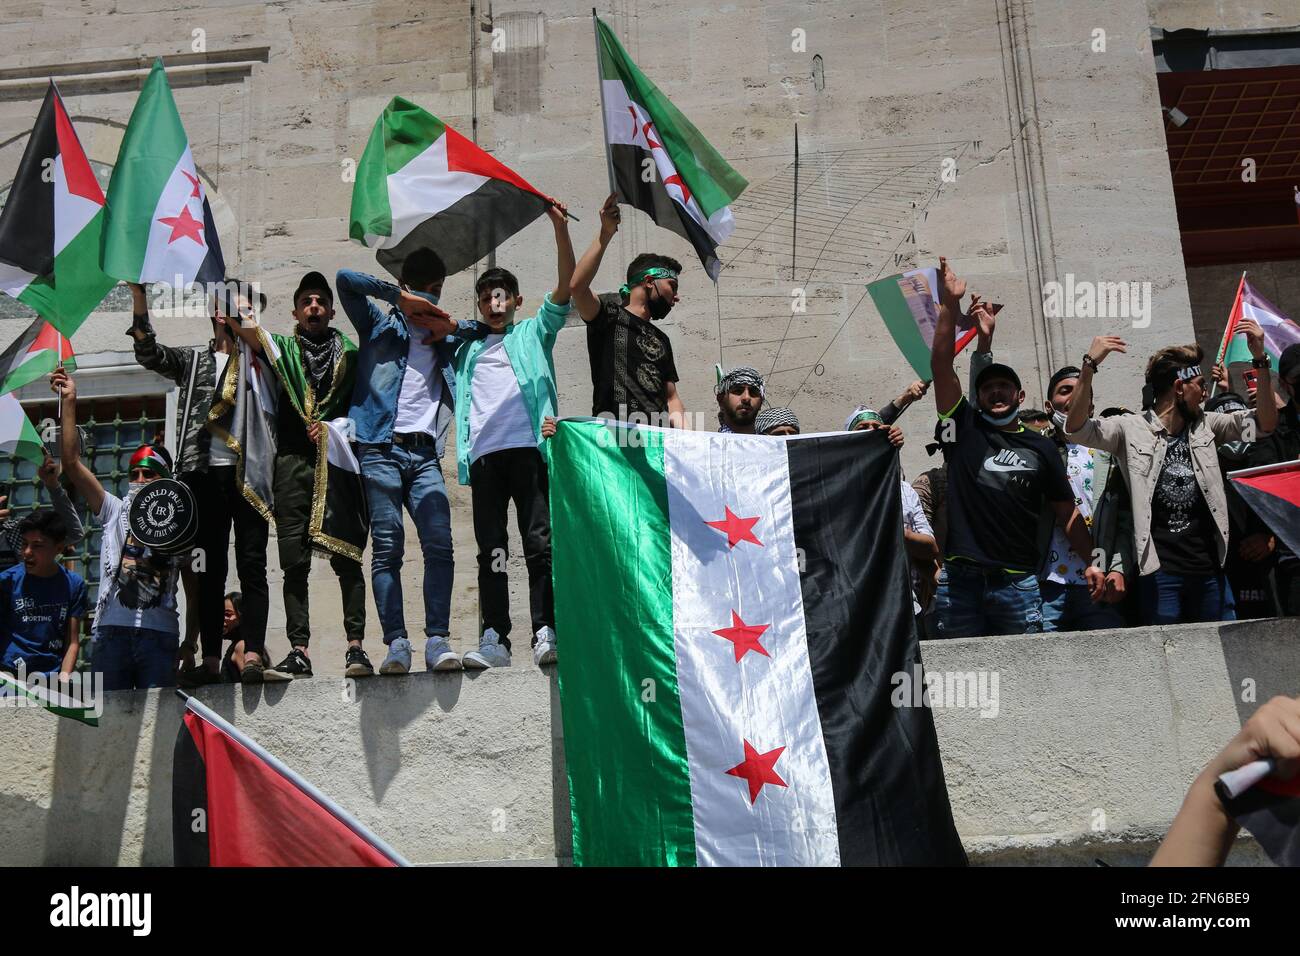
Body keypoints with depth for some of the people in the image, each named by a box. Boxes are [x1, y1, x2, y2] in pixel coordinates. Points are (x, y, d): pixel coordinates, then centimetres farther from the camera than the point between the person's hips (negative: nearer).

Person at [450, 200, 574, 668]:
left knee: (540, 542, -9)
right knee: (490, 550, -1)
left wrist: (560, 228, -1)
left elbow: (565, 290, 8)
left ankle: (545, 632, -11)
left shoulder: (533, 333, 19)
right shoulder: (467, 348, 26)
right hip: (482, 455, 3)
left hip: (528, 448, -3)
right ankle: (494, 638, -1)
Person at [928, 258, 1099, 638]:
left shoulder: (1041, 447, 10)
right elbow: (941, 365, -1)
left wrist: (1091, 561, 2)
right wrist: (950, 304, -8)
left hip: (1017, 581, 1)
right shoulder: (963, 428, 7)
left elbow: (1066, 512, 12)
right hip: (959, 580, -1)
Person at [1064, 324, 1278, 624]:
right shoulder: (1131, 430, -4)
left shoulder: (1205, 425, 11)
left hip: (1209, 569, 5)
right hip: (1160, 573, -5)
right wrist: (1089, 366, -28)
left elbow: (1265, 423, 9)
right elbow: (1076, 428, -17)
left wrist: (1260, 359, 0)